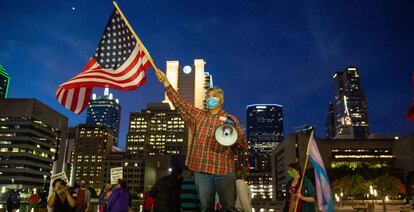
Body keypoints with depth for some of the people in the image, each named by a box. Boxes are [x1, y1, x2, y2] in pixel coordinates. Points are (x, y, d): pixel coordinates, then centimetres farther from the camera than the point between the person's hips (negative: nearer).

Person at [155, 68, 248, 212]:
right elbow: (179, 102, 11)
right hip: (201, 170, 2)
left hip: (224, 171, -2)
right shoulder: (197, 115, 15)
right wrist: (165, 81, 7)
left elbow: (244, 146, 7)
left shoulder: (231, 119, 8)